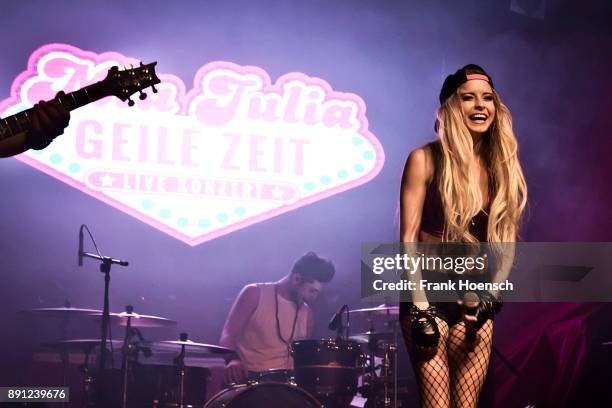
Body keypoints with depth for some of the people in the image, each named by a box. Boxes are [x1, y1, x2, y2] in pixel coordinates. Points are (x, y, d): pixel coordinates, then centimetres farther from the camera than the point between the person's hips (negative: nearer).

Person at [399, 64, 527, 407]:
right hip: (429, 289, -4)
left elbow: (507, 240, 9)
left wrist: (492, 296, -3)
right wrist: (420, 305, -14)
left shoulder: (504, 167, 7)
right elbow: (408, 237, -8)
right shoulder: (426, 160, -6)